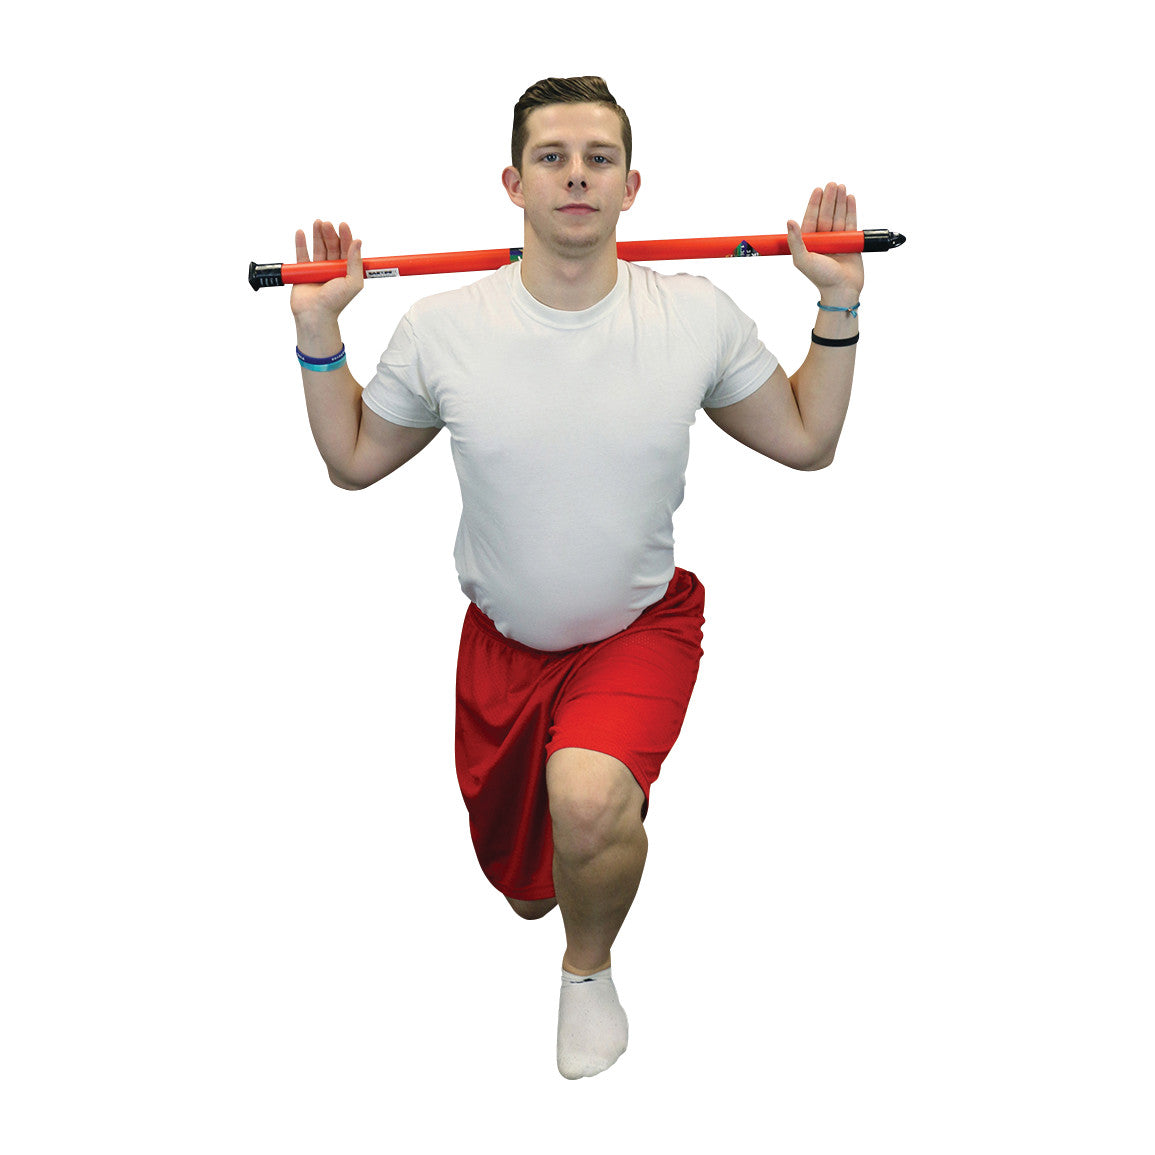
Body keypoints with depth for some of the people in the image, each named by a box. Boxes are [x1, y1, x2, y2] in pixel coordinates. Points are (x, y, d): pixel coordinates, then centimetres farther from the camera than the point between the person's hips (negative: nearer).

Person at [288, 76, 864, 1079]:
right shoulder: (441, 329, -14)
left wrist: (840, 304, -8)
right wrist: (319, 333, -9)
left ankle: (588, 968, 2)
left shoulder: (699, 317, -14)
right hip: (504, 640, 2)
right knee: (522, 884, 18)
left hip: (640, 629, -2)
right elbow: (354, 460, 2)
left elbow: (806, 440, 1)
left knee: (589, 801, -34)